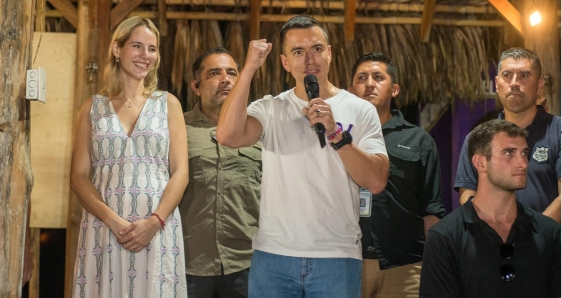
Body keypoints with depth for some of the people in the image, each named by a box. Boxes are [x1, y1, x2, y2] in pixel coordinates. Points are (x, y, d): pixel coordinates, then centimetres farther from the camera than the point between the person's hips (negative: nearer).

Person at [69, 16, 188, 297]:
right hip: (103, 226, 0)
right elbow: (79, 177, 4)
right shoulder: (93, 107, 9)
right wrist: (113, 220, -12)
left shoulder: (168, 104, 9)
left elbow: (180, 173, 2)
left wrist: (154, 222, -12)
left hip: (158, 227, 0)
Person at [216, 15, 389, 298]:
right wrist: (250, 67, -12)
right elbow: (228, 135, -15)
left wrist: (336, 134, -18)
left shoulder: (360, 110, 2)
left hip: (337, 256, -1)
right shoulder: (270, 108, 4)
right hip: (273, 255, 1)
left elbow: (376, 181, -7)